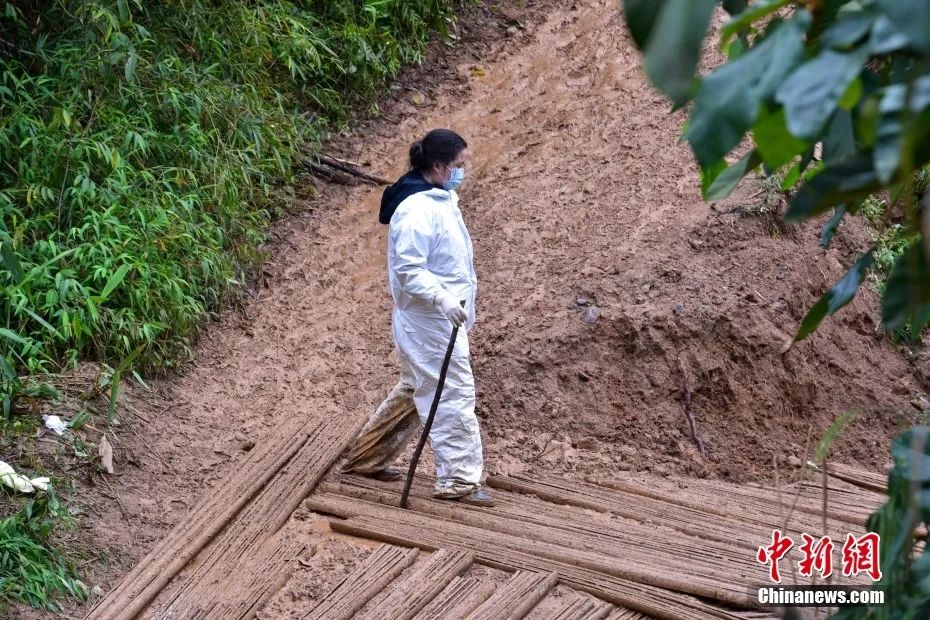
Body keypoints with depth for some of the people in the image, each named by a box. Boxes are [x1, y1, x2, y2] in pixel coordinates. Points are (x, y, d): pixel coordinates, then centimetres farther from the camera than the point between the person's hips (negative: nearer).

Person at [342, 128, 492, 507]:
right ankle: (458, 480, 2)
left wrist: (455, 303, 25)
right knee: (453, 395, -5)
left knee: (415, 391, 19)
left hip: (442, 319, 11)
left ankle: (367, 458, 30)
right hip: (429, 323, -11)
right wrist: (444, 300, -33)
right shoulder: (418, 211, -22)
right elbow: (409, 270, -26)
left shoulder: (440, 200, 11)